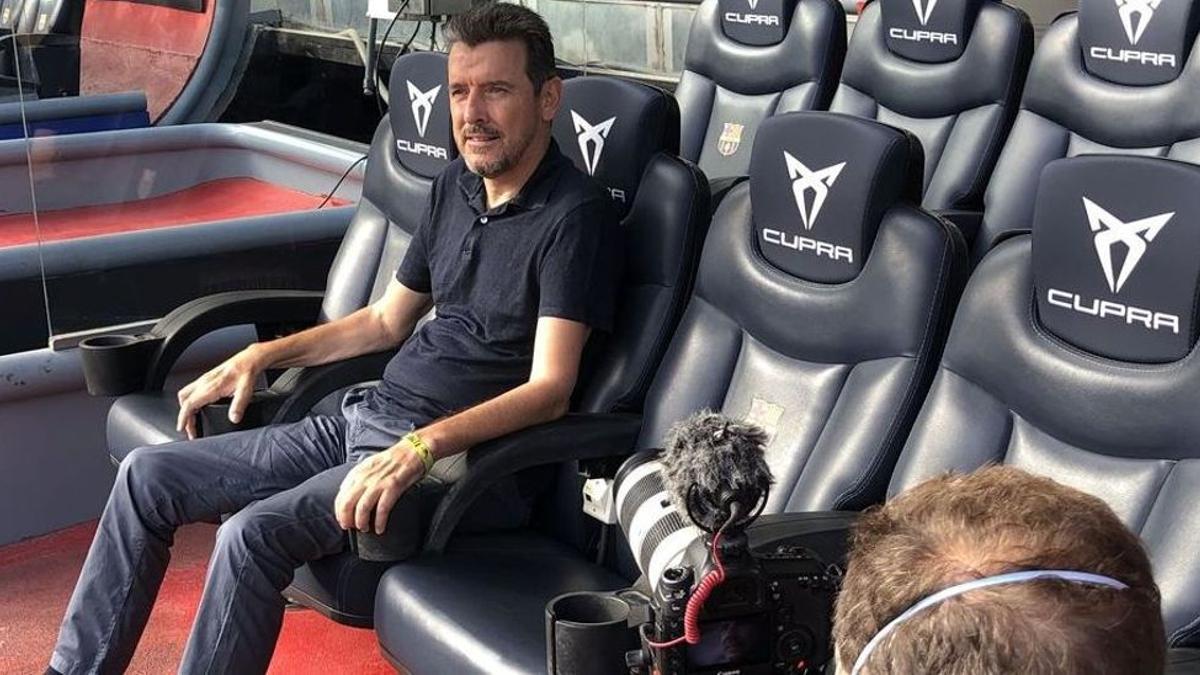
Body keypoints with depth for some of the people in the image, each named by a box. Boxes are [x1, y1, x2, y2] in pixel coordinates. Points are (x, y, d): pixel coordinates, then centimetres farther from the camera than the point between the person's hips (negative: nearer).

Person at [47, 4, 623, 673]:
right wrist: (261, 356, 16)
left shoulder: (575, 215, -14)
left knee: (254, 534, -29)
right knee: (147, 476, 6)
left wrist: (422, 446, -34)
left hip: (462, 456, -9)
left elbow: (549, 389, -21)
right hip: (364, 418, 9)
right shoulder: (456, 186, 12)